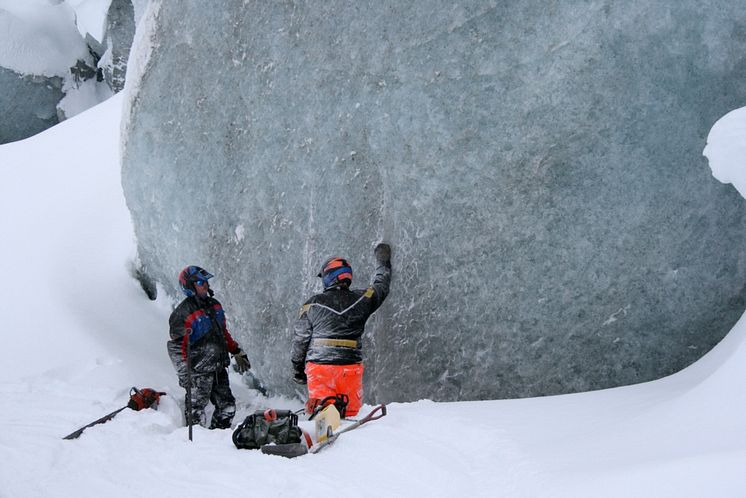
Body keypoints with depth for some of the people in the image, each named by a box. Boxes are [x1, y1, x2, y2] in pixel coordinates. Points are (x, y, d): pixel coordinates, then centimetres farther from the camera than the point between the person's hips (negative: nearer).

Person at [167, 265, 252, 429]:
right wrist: (184, 373, -17)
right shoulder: (182, 313, -12)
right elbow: (176, 347, -13)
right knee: (197, 410, -4)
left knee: (227, 406, 11)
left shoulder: (214, 305, 12)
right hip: (199, 371, -7)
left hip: (219, 367, 7)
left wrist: (238, 353, 22)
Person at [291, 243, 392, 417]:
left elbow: (300, 339, 7)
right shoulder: (361, 299, 3)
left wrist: (298, 369, 20)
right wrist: (383, 262, 43)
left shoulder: (313, 304, 1)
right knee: (351, 410, 6)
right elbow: (381, 287, 24)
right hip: (350, 366, 0)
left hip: (319, 365, 0)